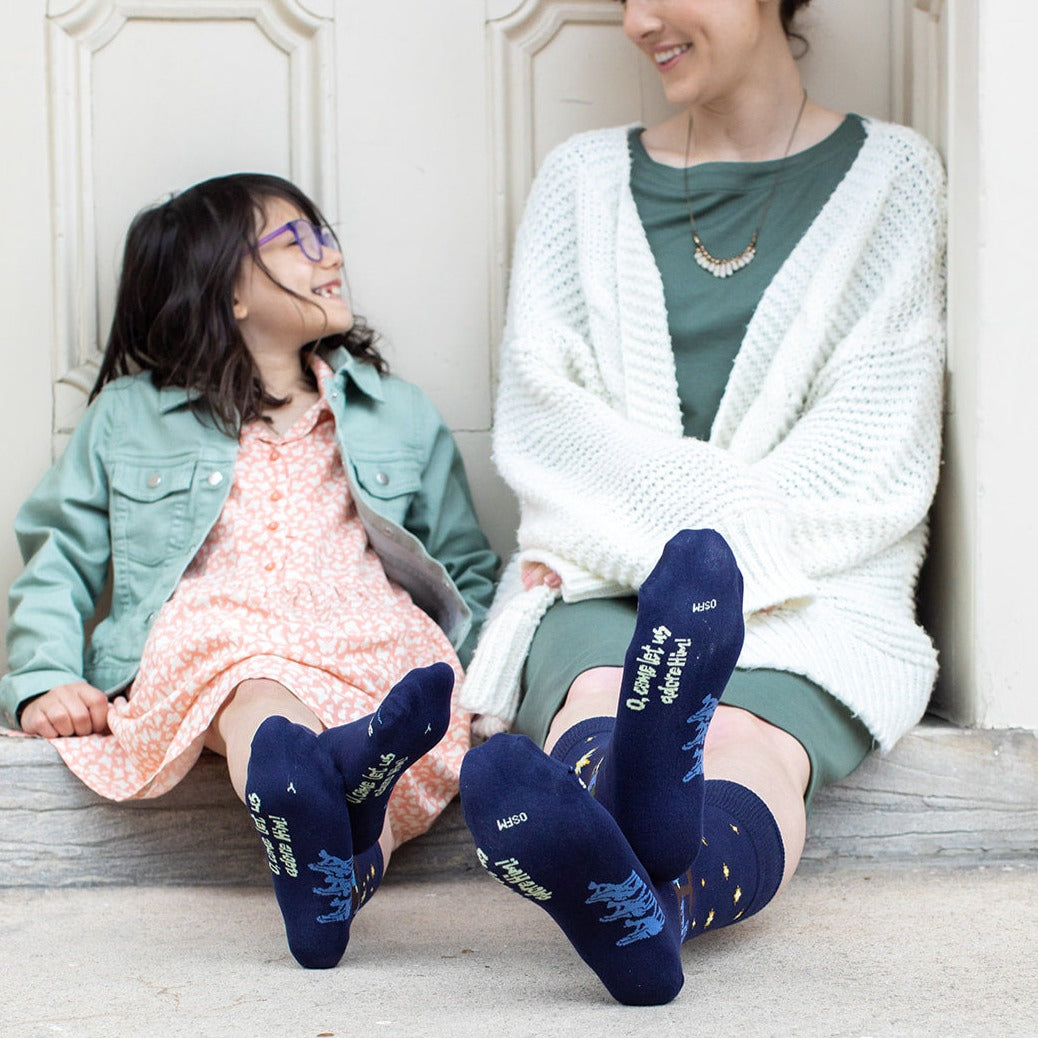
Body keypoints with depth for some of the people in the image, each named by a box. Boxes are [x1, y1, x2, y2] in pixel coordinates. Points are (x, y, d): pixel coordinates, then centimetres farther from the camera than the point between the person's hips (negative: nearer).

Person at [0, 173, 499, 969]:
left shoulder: (402, 415, 29)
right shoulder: (129, 416, 24)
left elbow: (471, 571, 28)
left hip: (368, 640, 2)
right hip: (207, 635, -2)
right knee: (248, 687, -41)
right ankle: (336, 767, -73)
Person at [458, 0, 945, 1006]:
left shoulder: (889, 176, 12)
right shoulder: (583, 177, 18)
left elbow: (871, 456, 2)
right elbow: (537, 416, 5)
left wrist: (720, 545, -12)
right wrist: (705, 502, -11)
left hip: (812, 587, -1)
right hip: (600, 584, 1)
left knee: (753, 741, -36)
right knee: (600, 695, -36)